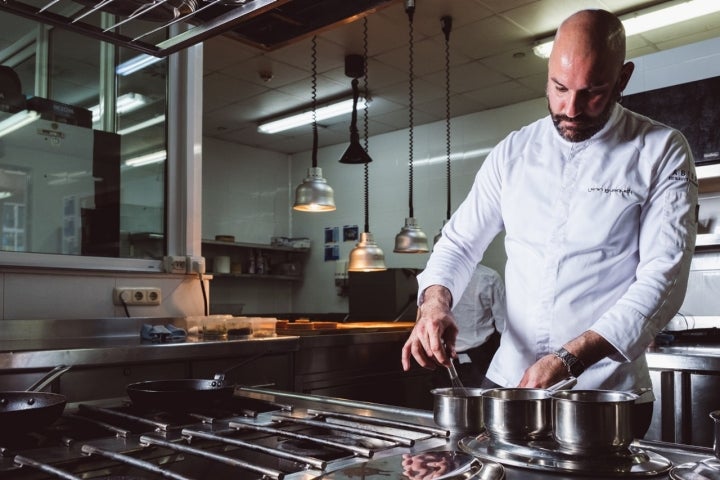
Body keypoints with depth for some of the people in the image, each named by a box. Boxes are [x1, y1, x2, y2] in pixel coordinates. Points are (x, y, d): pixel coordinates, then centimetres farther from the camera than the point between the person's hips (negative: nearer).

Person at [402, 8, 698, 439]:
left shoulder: (662, 153, -6)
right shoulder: (513, 152, 5)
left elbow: (663, 279, -13)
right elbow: (460, 242, 7)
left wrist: (569, 361, -24)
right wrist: (435, 302, -14)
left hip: (607, 392, -3)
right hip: (508, 379, 4)